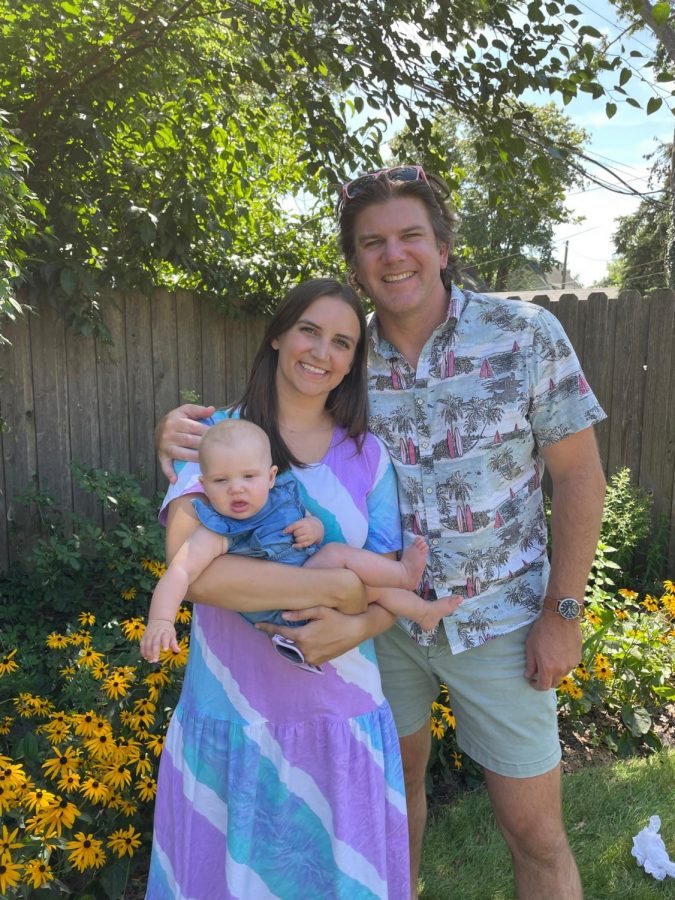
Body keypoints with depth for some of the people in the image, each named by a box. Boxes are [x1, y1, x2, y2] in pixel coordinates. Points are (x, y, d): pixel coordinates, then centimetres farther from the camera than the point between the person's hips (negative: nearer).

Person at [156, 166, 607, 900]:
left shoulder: (524, 334, -13)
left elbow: (578, 474, -8)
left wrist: (563, 611, -9)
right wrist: (181, 427, -22)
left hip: (498, 619, -2)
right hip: (385, 613, 3)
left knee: (534, 830, 9)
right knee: (395, 784, 22)